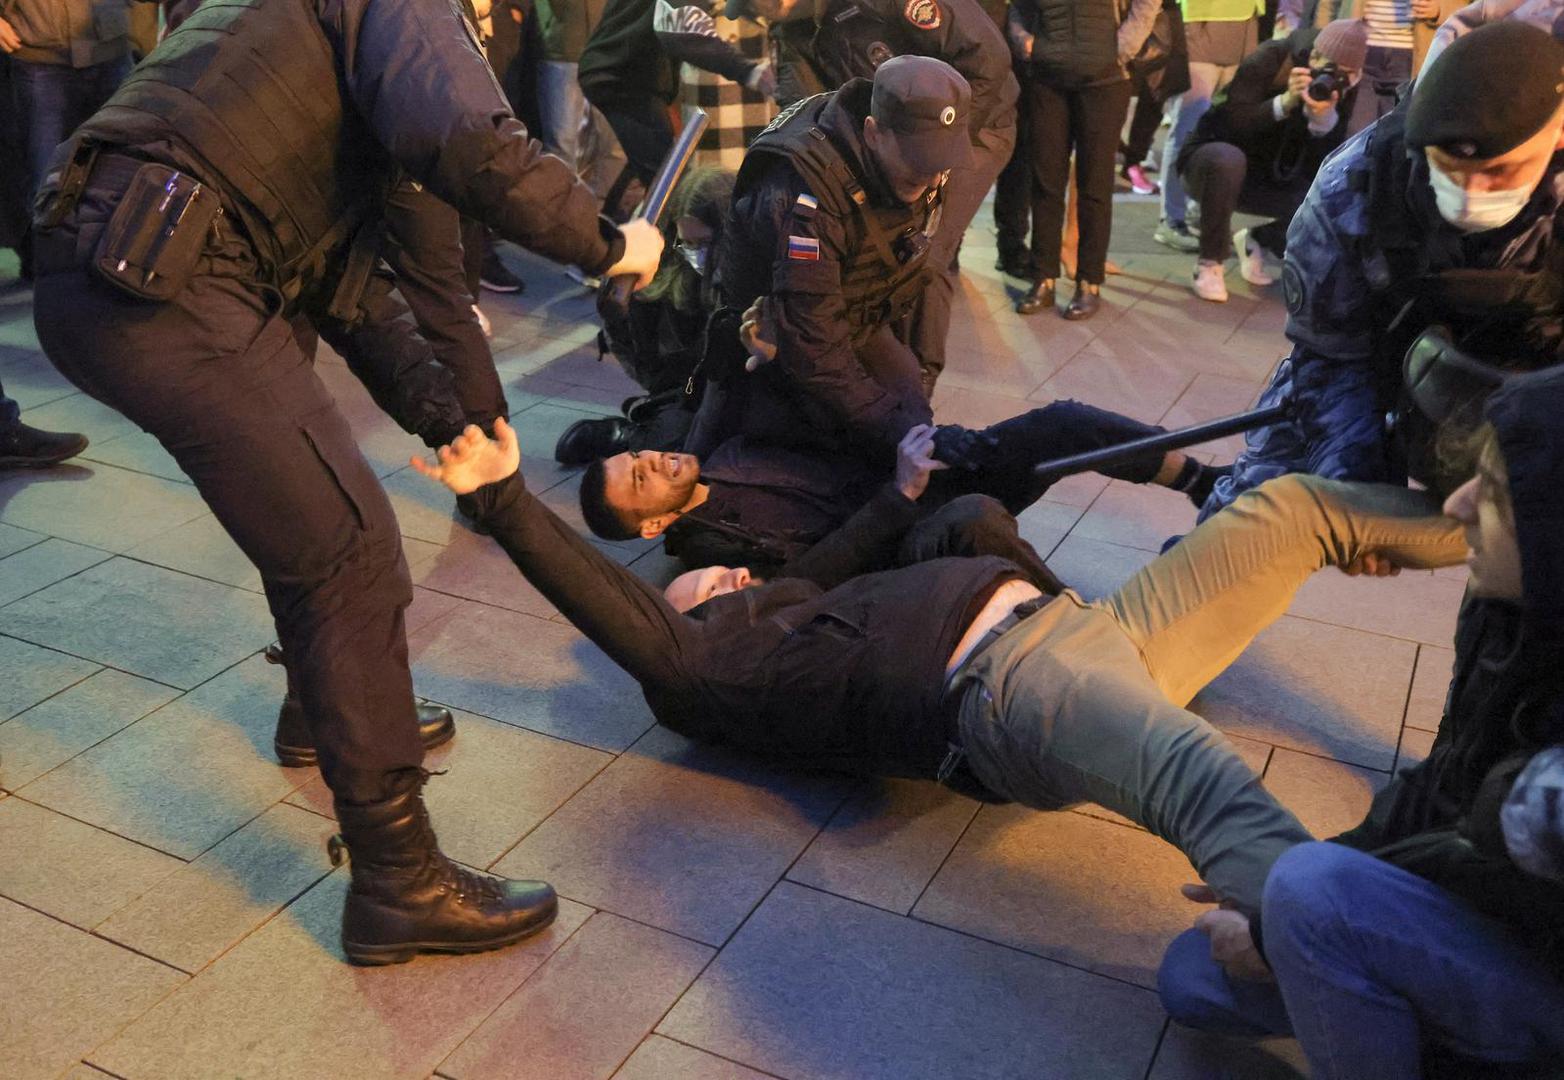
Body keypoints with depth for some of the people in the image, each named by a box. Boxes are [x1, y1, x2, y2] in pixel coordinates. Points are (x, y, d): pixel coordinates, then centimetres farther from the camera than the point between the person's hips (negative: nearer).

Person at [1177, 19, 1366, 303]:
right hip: (1213, 159, -4)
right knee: (1229, 160, -41)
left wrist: (1324, 116, -33)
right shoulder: (1266, 62, -19)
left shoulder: (1342, 88, -7)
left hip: (1271, 177, 5)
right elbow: (1230, 123, -28)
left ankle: (1257, 241, 11)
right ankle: (1209, 263, -23)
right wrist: (1285, 101, -38)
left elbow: (1327, 161, -15)